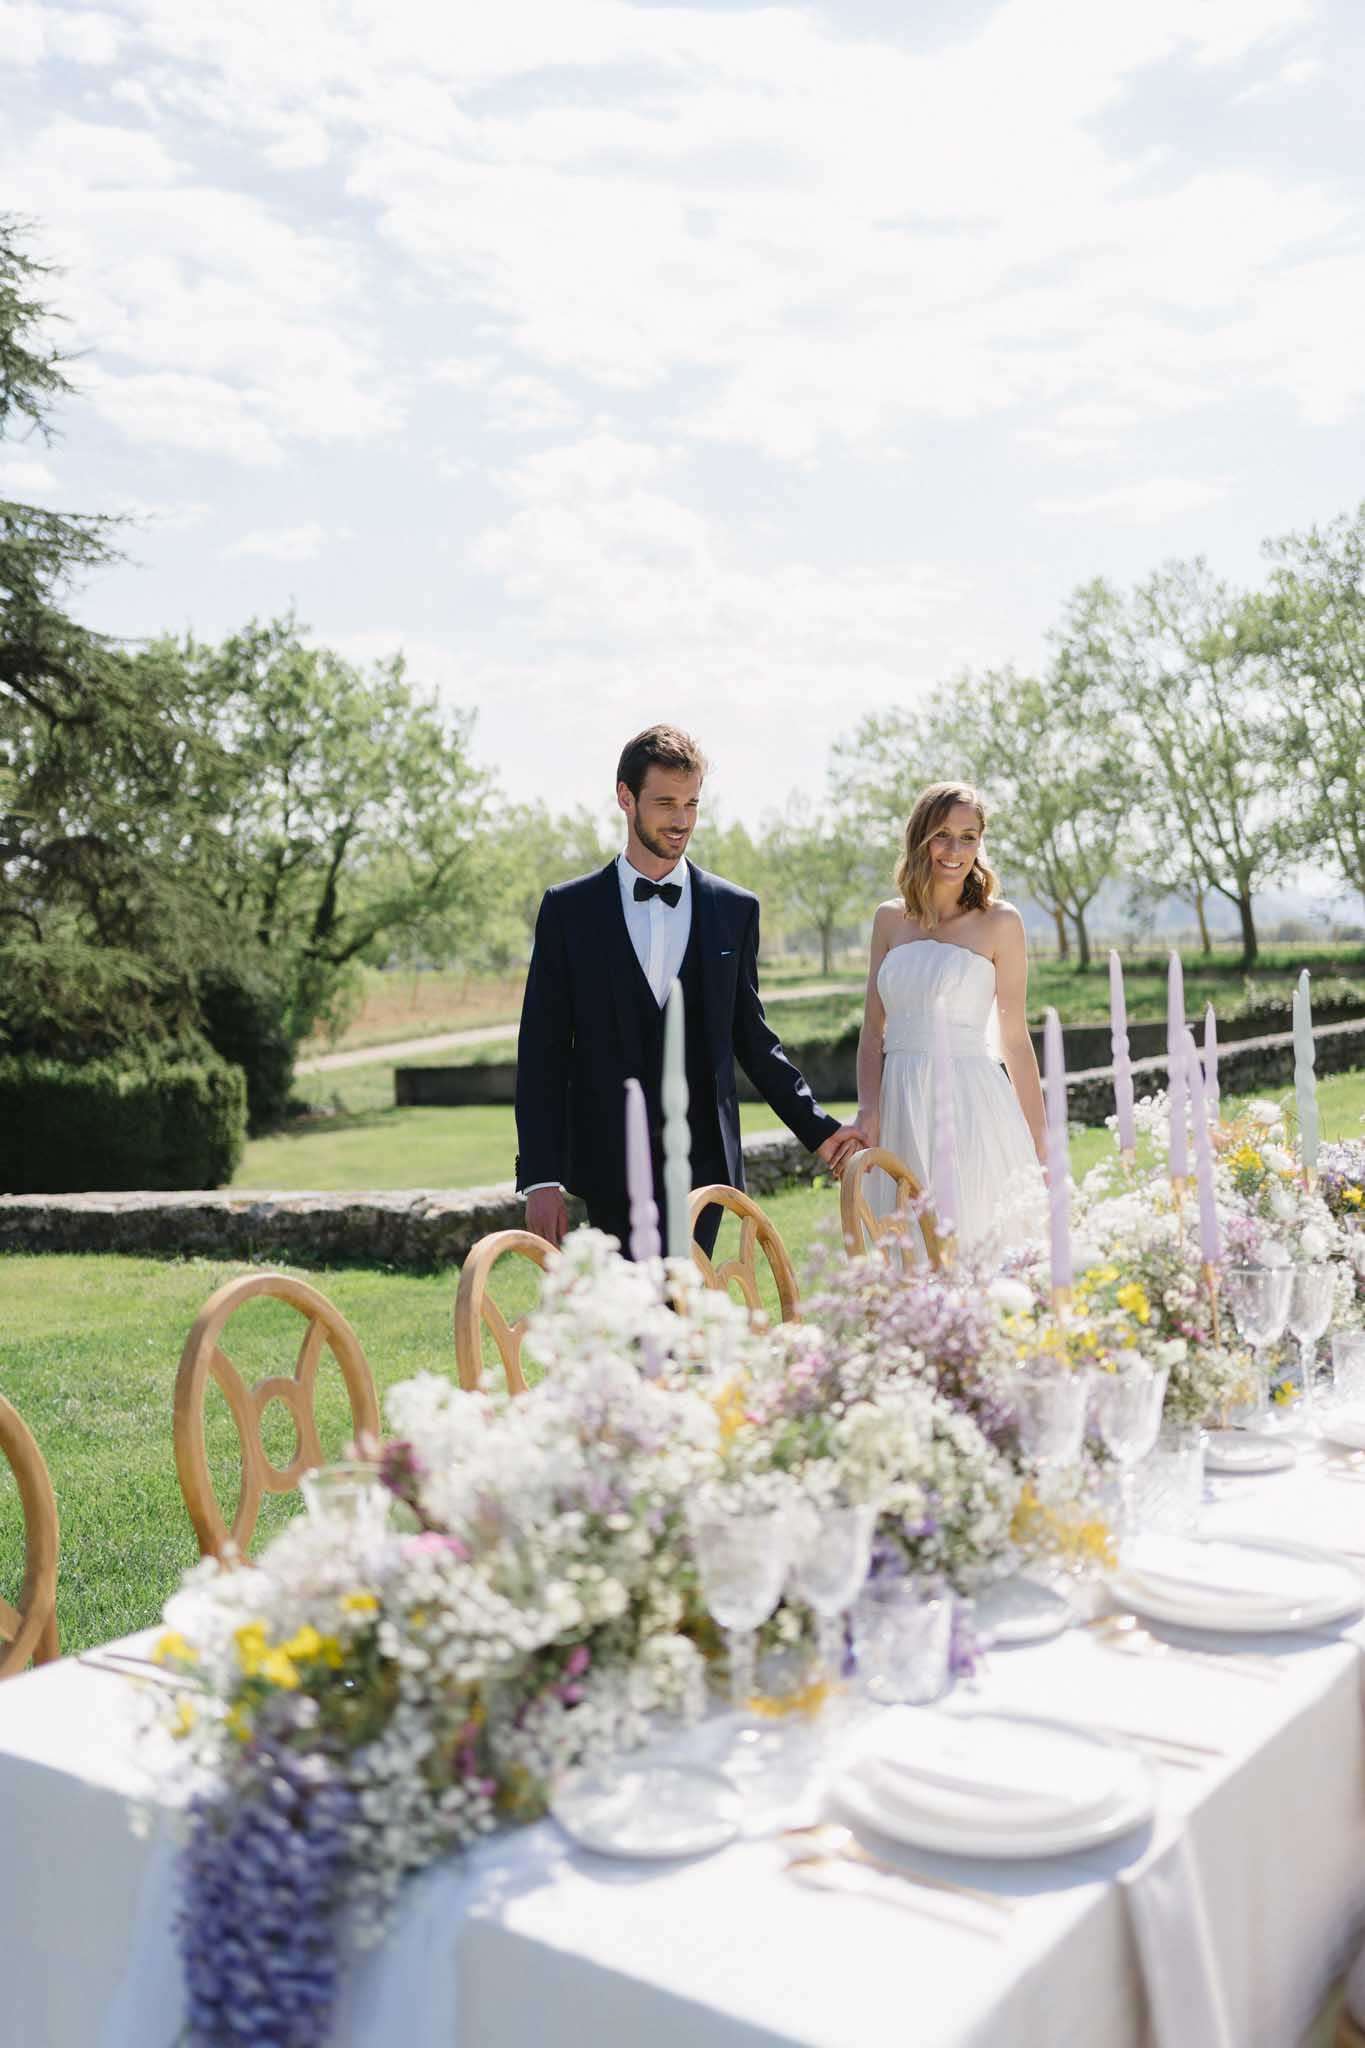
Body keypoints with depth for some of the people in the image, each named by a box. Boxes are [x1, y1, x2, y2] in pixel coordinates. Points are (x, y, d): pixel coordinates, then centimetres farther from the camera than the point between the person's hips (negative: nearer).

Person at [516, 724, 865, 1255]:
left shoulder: (734, 910, 8)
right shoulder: (569, 908, 4)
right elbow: (543, 1051, 2)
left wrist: (817, 1128, 9)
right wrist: (541, 1175, -5)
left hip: (702, 1166, 1)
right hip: (611, 1167, -1)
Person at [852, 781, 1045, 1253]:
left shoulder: (999, 921, -1)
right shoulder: (890, 919, 9)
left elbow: (1016, 1040, 0)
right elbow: (873, 1030, 10)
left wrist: (1039, 1147, 1)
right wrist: (867, 1110, -5)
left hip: (970, 1106, -4)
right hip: (901, 1107, 4)